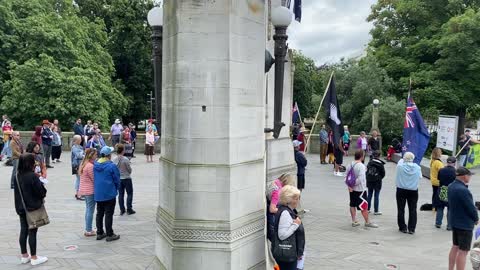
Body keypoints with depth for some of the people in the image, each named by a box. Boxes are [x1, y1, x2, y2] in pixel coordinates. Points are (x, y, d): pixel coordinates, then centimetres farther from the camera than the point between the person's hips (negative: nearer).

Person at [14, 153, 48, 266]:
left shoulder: (17, 176, 0)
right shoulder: (33, 176, -22)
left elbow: (17, 192, 8)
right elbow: (41, 192, -17)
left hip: (21, 208, 7)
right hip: (33, 208, -6)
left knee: (23, 231, 14)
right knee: (32, 232, 2)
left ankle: (24, 256, 26)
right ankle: (33, 258, 12)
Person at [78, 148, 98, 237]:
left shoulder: (83, 164, 10)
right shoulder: (90, 166, -20)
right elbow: (94, 179, -15)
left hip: (84, 190, 9)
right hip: (90, 190, -9)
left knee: (88, 209, 16)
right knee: (90, 210, -1)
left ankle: (88, 229, 23)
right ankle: (89, 231, 4)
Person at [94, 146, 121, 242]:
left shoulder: (95, 165, 2)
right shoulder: (112, 166, -17)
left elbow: (94, 178, 12)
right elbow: (117, 180, -9)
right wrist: (116, 189, 9)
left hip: (98, 193, 6)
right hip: (109, 194, -6)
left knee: (99, 213, 15)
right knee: (109, 214, 0)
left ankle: (99, 233, 24)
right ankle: (109, 235, 6)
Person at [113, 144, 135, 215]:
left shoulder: (114, 160, -6)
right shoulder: (125, 159, -20)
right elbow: (129, 169, -10)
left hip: (118, 179, 5)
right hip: (126, 178, -5)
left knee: (120, 194, 12)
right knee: (130, 193, 8)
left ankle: (122, 210, 16)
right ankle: (129, 209, 9)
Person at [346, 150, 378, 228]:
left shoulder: (350, 165, 2)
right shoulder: (361, 166, -20)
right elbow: (360, 178, -26)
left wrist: (349, 185, -4)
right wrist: (352, 185, -16)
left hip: (352, 189, 7)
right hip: (360, 189, -7)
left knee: (352, 205, 14)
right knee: (364, 207, 6)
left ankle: (354, 221, 22)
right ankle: (367, 222, 17)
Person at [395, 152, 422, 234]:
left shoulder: (400, 166, -13)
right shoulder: (417, 167, -9)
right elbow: (420, 177, 5)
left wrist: (403, 160, 26)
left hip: (401, 190, -1)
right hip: (413, 191, 1)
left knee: (401, 209, 9)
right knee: (412, 210, 8)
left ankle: (403, 227, 14)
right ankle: (411, 229, 9)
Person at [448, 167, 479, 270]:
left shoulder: (451, 187, 2)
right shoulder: (463, 190, -27)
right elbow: (471, 207, -20)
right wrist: (476, 219, -2)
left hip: (454, 221, 9)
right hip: (465, 224, -9)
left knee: (455, 247, 20)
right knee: (463, 251, -2)